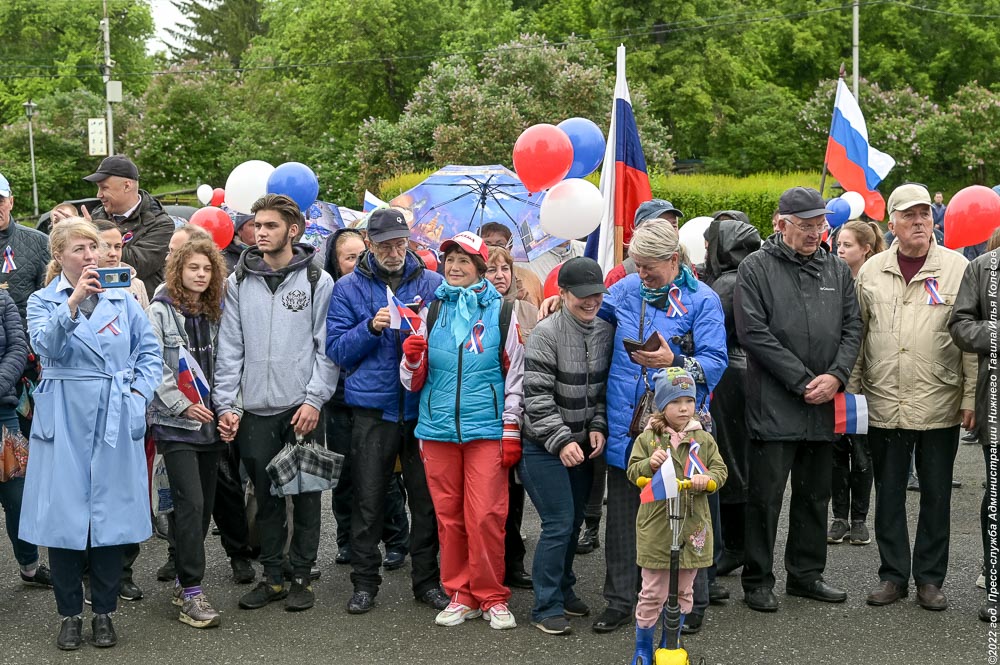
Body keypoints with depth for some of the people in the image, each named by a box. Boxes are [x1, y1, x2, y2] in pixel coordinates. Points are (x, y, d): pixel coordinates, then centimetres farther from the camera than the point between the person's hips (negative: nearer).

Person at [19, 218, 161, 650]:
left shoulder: (122, 299, 9)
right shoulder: (42, 302, 4)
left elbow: (149, 353, 11)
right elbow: (45, 345, -16)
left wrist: (139, 393, -3)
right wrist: (74, 300, -26)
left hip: (115, 418, 1)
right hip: (64, 420, -1)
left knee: (111, 514, 4)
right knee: (63, 515, 1)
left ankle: (104, 612, 17)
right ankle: (69, 614, 15)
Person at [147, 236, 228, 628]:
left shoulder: (214, 313, 11)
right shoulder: (161, 311, -4)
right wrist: (183, 405, -13)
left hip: (209, 421, 6)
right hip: (175, 423, -6)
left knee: (203, 504, 8)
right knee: (191, 502, -13)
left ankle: (183, 579, 21)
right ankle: (191, 594, -10)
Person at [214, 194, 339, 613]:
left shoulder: (317, 281, 1)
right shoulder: (239, 282, 8)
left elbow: (327, 348, -2)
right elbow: (230, 347, 6)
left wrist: (314, 399, -11)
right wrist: (226, 403, -1)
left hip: (303, 408, -2)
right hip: (256, 409, 2)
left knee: (305, 495, 4)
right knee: (266, 496, 9)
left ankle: (302, 577, 16)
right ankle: (273, 576, 20)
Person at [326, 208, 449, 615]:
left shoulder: (432, 283, 5)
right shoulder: (349, 288, 3)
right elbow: (337, 349, 0)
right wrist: (371, 327, -16)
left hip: (422, 407, 1)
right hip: (372, 409, -1)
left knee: (427, 498, 6)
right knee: (368, 501, 5)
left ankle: (427, 580, 19)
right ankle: (364, 582, 16)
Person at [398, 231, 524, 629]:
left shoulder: (501, 311, 2)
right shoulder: (431, 311, 9)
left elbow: (515, 373, 3)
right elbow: (414, 381, 11)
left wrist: (512, 431, -1)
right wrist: (412, 359, -11)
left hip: (486, 430, -3)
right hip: (437, 430, 3)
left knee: (486, 516, -5)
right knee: (448, 515, 7)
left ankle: (491, 597, 8)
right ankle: (460, 594, 18)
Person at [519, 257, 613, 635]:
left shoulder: (606, 332, 3)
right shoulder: (547, 333, -15)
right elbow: (537, 396, -17)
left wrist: (598, 427, -2)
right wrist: (561, 441, -21)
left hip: (584, 445, 6)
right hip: (544, 448, -6)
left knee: (574, 521, 13)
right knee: (559, 523, -7)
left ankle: (563, 590, 32)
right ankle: (547, 607, 5)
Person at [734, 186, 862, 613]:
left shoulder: (837, 270, 12)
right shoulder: (756, 268, -4)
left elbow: (852, 328, 10)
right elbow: (754, 332, -11)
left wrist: (835, 376, -8)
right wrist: (802, 381, -13)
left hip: (822, 405, 5)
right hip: (773, 405, -5)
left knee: (815, 494, 13)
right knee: (765, 496, -1)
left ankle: (806, 574, 26)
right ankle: (758, 582, 10)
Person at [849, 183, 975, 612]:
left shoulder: (957, 268, -1)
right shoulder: (871, 271, 7)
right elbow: (857, 335, 11)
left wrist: (971, 397, -5)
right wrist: (852, 390, 7)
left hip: (940, 406, -2)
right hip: (885, 406, 2)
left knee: (936, 495, 7)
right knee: (888, 493, 9)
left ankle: (930, 578, 18)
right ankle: (893, 574, 20)